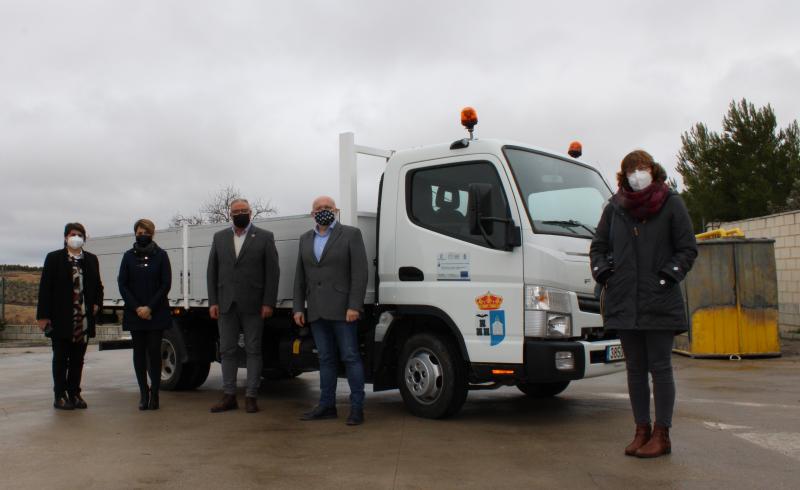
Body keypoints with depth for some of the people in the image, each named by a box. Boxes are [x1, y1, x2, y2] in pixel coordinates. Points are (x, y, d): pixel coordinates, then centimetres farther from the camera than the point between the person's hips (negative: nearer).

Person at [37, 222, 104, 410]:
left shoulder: (91, 259, 10)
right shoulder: (54, 258, -1)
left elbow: (98, 285, 18)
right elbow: (45, 287, -5)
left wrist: (97, 303, 1)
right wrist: (43, 315, -10)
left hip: (84, 318, 4)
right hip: (61, 319, -4)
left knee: (78, 359, 10)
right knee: (61, 358, 4)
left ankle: (74, 393, 18)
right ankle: (60, 396, 11)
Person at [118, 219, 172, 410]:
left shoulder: (161, 255, 1)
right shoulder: (129, 256, 6)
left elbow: (166, 284, -3)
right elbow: (122, 284, 3)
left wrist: (150, 307, -10)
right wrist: (137, 308, -8)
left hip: (156, 313, -2)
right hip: (134, 313, 2)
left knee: (154, 351, -3)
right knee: (139, 352, 5)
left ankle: (154, 393, 4)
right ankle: (143, 393, 10)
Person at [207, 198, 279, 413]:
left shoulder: (265, 237, 2)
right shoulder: (219, 237, 12)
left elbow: (272, 272, -3)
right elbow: (212, 271, 10)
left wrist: (268, 303, -10)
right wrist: (213, 302, 2)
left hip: (252, 304, -3)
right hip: (226, 304, 3)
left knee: (253, 350, 2)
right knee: (227, 351, 7)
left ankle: (251, 396, 7)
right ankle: (229, 396, 15)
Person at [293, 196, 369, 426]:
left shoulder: (351, 234, -2)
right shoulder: (305, 239, 14)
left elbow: (359, 273, -9)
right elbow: (300, 277, 14)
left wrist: (354, 306, -16)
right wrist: (298, 308, 7)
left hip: (342, 308, -5)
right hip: (316, 311, 5)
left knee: (350, 357, -3)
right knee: (326, 359, 10)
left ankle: (357, 407, 2)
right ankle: (327, 406, 15)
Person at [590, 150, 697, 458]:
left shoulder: (671, 204, 1)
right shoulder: (615, 207, 9)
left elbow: (688, 249, 3)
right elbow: (598, 246, 17)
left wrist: (668, 275, -9)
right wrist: (603, 273, 2)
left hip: (660, 303, -3)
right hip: (624, 302, 3)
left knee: (660, 368, 1)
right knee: (635, 369, 10)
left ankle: (662, 435, 10)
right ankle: (642, 430, 19)